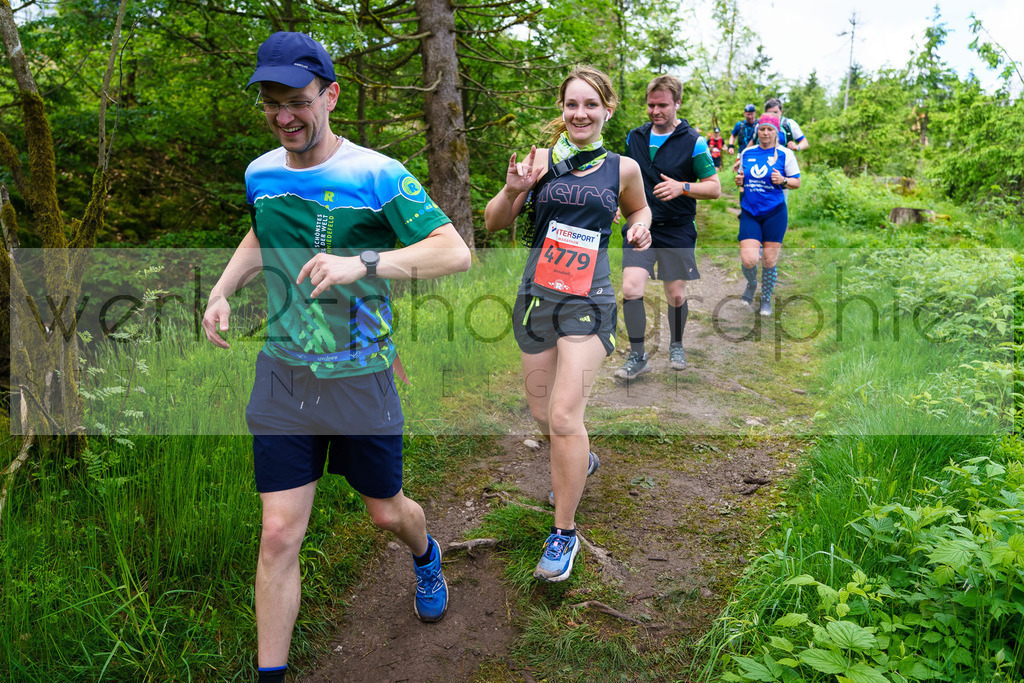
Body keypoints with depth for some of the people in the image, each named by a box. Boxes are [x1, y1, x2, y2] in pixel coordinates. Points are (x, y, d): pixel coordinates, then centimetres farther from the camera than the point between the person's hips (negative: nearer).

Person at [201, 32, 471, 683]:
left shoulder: (377, 175, -12)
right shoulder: (260, 173, 4)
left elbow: (456, 251, -18)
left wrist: (362, 263, -30)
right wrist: (222, 291, 9)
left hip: (361, 378, -3)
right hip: (282, 376, 3)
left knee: (387, 512, 16)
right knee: (279, 534, 1)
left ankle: (427, 558, 53)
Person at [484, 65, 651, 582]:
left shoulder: (622, 168, 3)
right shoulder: (541, 159, 2)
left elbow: (638, 209, 24)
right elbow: (493, 223, 3)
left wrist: (639, 229, 1)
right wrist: (513, 189, -16)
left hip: (588, 301, -3)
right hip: (537, 294, 3)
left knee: (564, 417, -13)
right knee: (541, 412, 15)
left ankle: (565, 532, 4)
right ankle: (577, 460, 49)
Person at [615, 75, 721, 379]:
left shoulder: (693, 142, -6)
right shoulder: (634, 137, 6)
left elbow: (714, 187, -5)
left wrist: (682, 187, -21)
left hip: (677, 231, -2)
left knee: (676, 295, 6)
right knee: (630, 288, -13)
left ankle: (676, 346, 33)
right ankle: (637, 357, 0)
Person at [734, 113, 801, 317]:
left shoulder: (785, 154, -1)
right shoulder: (747, 153, 8)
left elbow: (797, 182, 3)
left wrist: (783, 180, -17)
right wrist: (739, 181, -2)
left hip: (775, 213, -2)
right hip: (749, 213, 2)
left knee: (770, 260, 2)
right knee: (748, 260, -11)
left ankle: (766, 299, 24)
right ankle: (751, 284, 24)